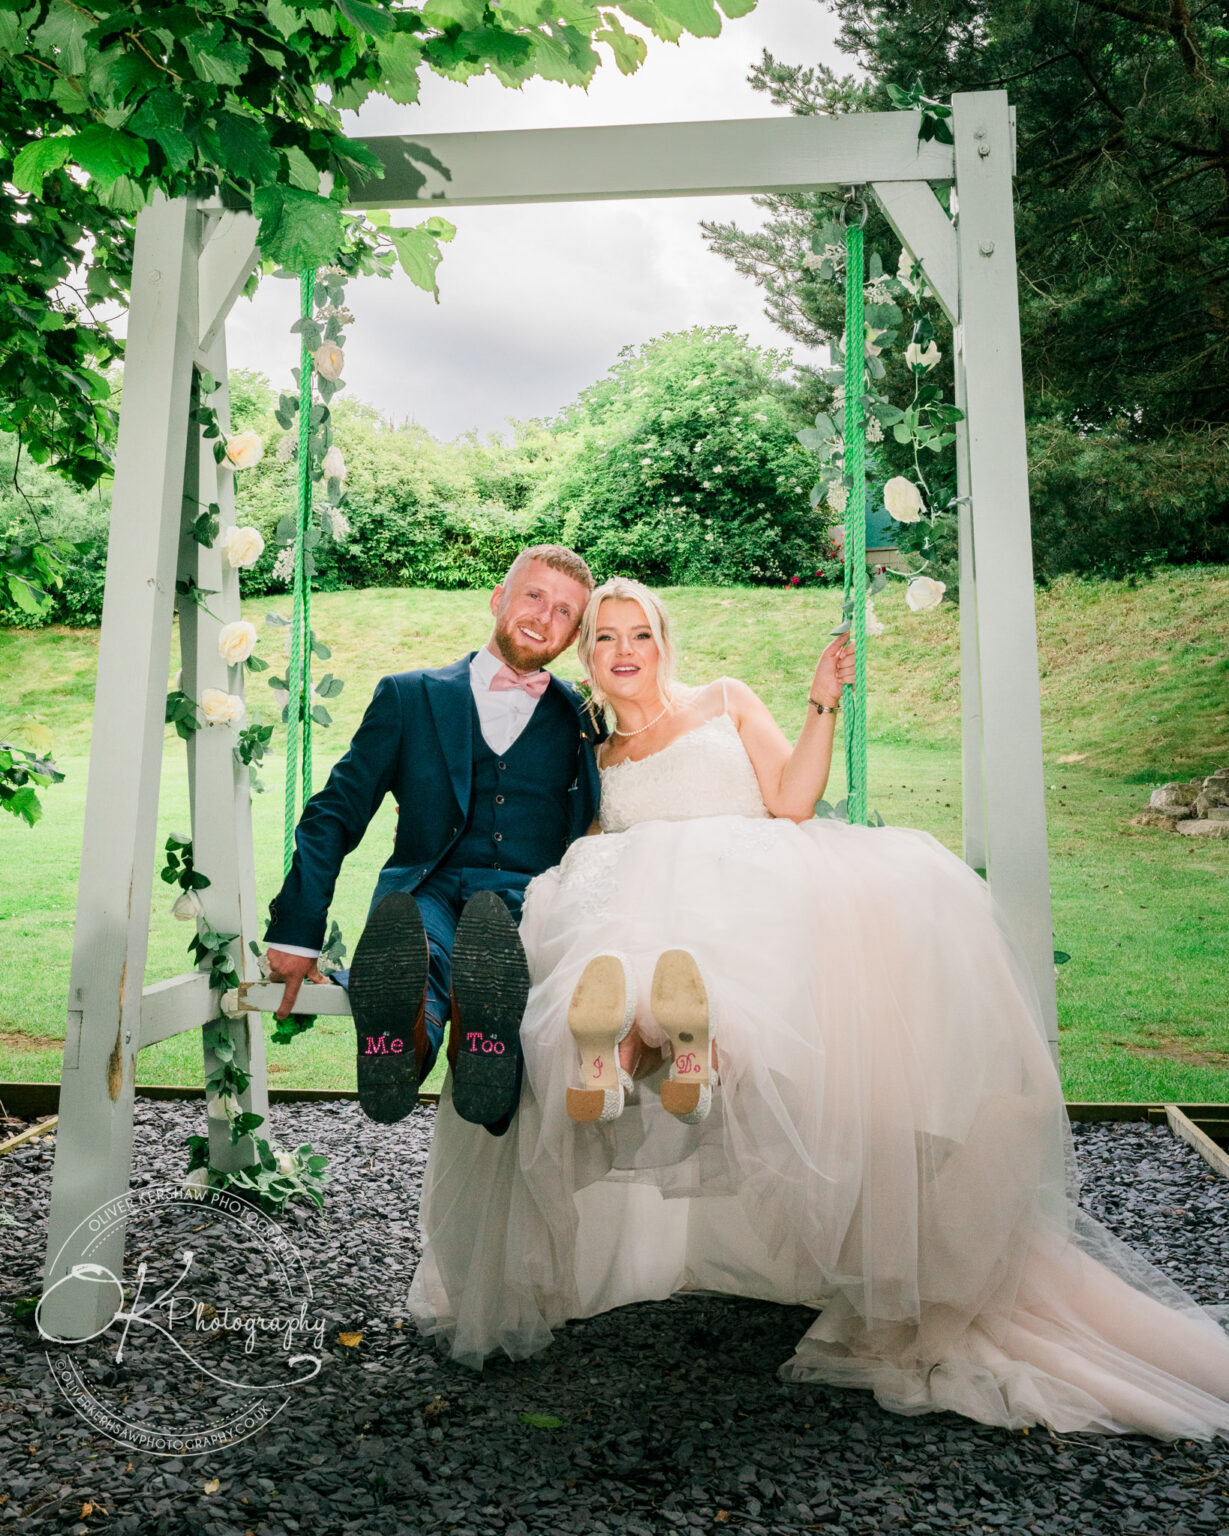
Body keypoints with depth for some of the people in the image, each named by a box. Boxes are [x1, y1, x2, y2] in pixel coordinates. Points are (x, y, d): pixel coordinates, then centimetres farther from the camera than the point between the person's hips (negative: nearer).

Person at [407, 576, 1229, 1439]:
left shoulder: (725, 702, 22)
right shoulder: (601, 762, 27)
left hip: (759, 885, -1)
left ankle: (690, 1031, -59)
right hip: (642, 901, 2)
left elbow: (791, 803, 8)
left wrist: (822, 706, 1)